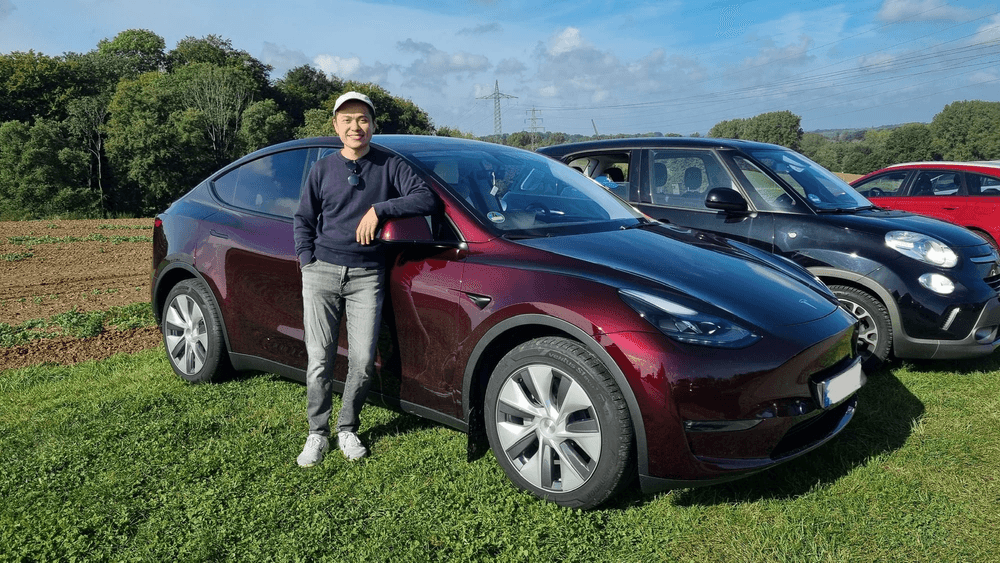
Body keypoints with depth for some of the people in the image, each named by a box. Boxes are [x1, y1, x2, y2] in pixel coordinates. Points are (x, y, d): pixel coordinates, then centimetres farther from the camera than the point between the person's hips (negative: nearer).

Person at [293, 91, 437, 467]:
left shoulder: (389, 166, 5)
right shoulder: (323, 169, 11)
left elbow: (426, 199, -8)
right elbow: (303, 219, 18)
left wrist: (378, 209, -16)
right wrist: (307, 260, 5)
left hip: (367, 275, -1)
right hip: (321, 273, 1)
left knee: (363, 361, -3)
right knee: (319, 360, 0)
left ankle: (347, 428, 19)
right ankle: (317, 433, 17)